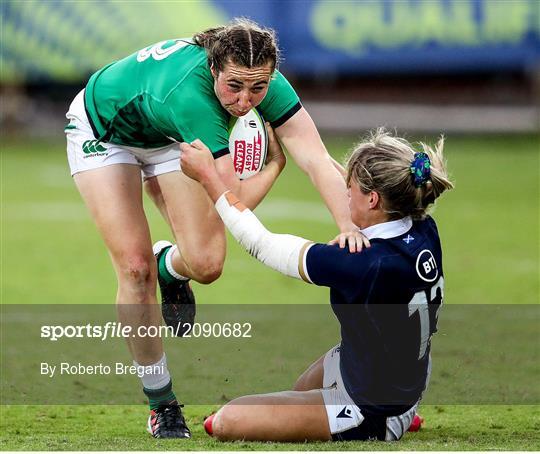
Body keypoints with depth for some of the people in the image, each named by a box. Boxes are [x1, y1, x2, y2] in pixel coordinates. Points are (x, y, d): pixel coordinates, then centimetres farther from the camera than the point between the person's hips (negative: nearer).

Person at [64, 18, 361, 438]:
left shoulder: (262, 81, -29)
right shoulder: (190, 94, -46)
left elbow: (318, 160, -37)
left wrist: (347, 224, -51)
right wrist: (276, 162, -29)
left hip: (165, 136, 5)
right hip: (101, 131, -5)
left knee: (205, 263, -9)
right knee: (135, 268, -13)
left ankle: (169, 264, 30)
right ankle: (162, 405, 2)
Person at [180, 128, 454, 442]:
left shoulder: (365, 265, -34)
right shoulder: (425, 234, -13)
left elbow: (261, 245, -22)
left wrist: (208, 176, -13)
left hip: (372, 413, -9)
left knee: (227, 422, -7)